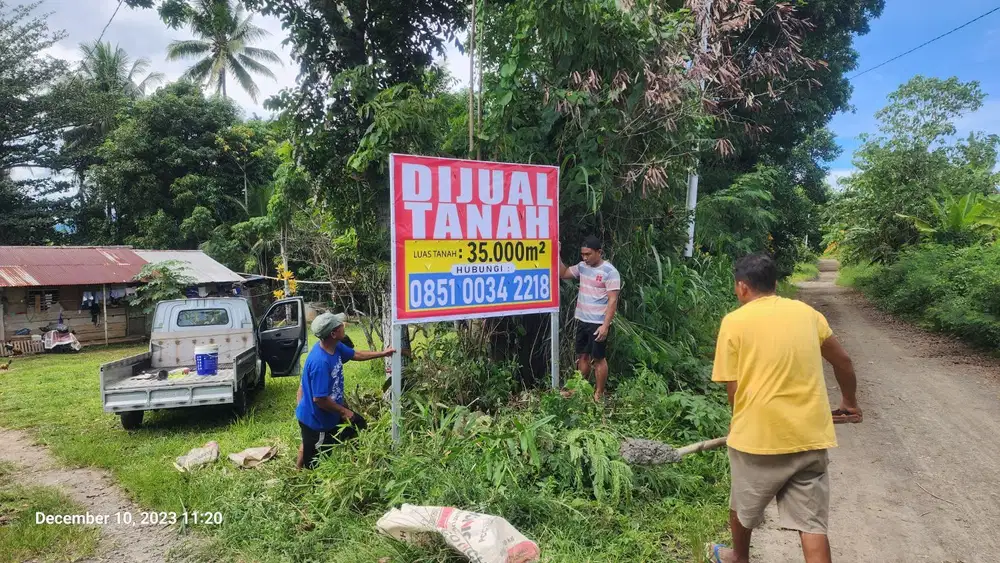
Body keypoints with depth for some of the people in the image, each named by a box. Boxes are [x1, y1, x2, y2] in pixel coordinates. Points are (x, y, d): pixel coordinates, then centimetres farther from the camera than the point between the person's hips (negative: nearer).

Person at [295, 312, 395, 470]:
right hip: (315, 419, -9)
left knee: (359, 425, 23)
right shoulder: (320, 362, -36)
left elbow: (355, 354, 14)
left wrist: (382, 353, 17)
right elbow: (319, 399, -31)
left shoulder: (335, 346, -8)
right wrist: (344, 412, -17)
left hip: (329, 414, 9)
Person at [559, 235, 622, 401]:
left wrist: (605, 326, -23)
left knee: (598, 359, 4)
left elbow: (612, 301, -18)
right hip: (582, 321, 7)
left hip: (598, 324, -7)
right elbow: (563, 274, 17)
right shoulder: (582, 266, 6)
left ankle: (599, 394, 16)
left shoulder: (610, 271, -16)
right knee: (582, 356, 16)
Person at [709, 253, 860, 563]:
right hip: (810, 435, 3)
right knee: (812, 525, 8)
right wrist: (849, 401, 36)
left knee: (742, 508, 22)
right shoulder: (807, 312, 7)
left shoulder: (734, 321, -6)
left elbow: (733, 388, -6)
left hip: (757, 435, -3)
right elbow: (843, 361, 19)